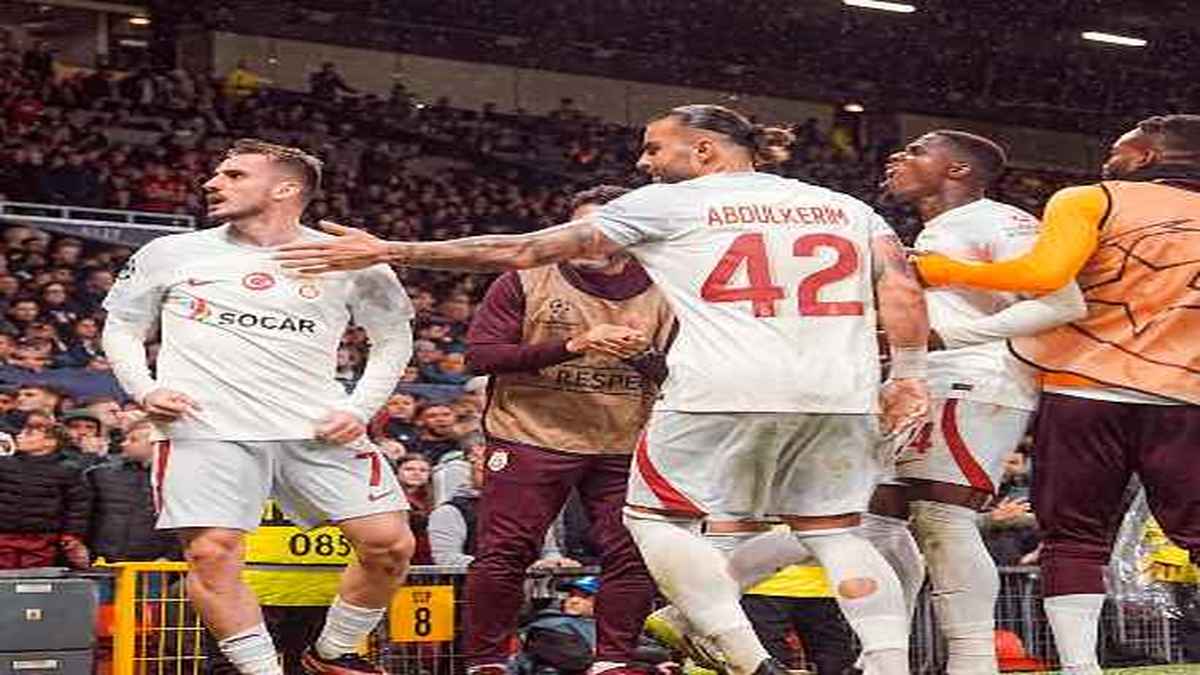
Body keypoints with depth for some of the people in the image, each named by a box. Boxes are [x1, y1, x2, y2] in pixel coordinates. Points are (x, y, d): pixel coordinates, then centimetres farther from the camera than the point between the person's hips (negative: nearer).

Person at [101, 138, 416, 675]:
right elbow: (121, 328, 19)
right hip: (207, 429, 0)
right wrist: (144, 389, 0)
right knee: (212, 554, -17)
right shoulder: (172, 253, 9)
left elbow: (393, 338, 17)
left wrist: (360, 409, 3)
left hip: (317, 429, 1)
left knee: (390, 544, -6)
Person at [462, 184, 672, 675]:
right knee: (503, 555, -5)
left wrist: (644, 355, -16)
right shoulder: (526, 282, -1)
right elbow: (480, 354, -10)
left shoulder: (661, 294, 7)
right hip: (532, 437, -2)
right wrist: (573, 346, -17)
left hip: (623, 446, 3)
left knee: (632, 556, -2)